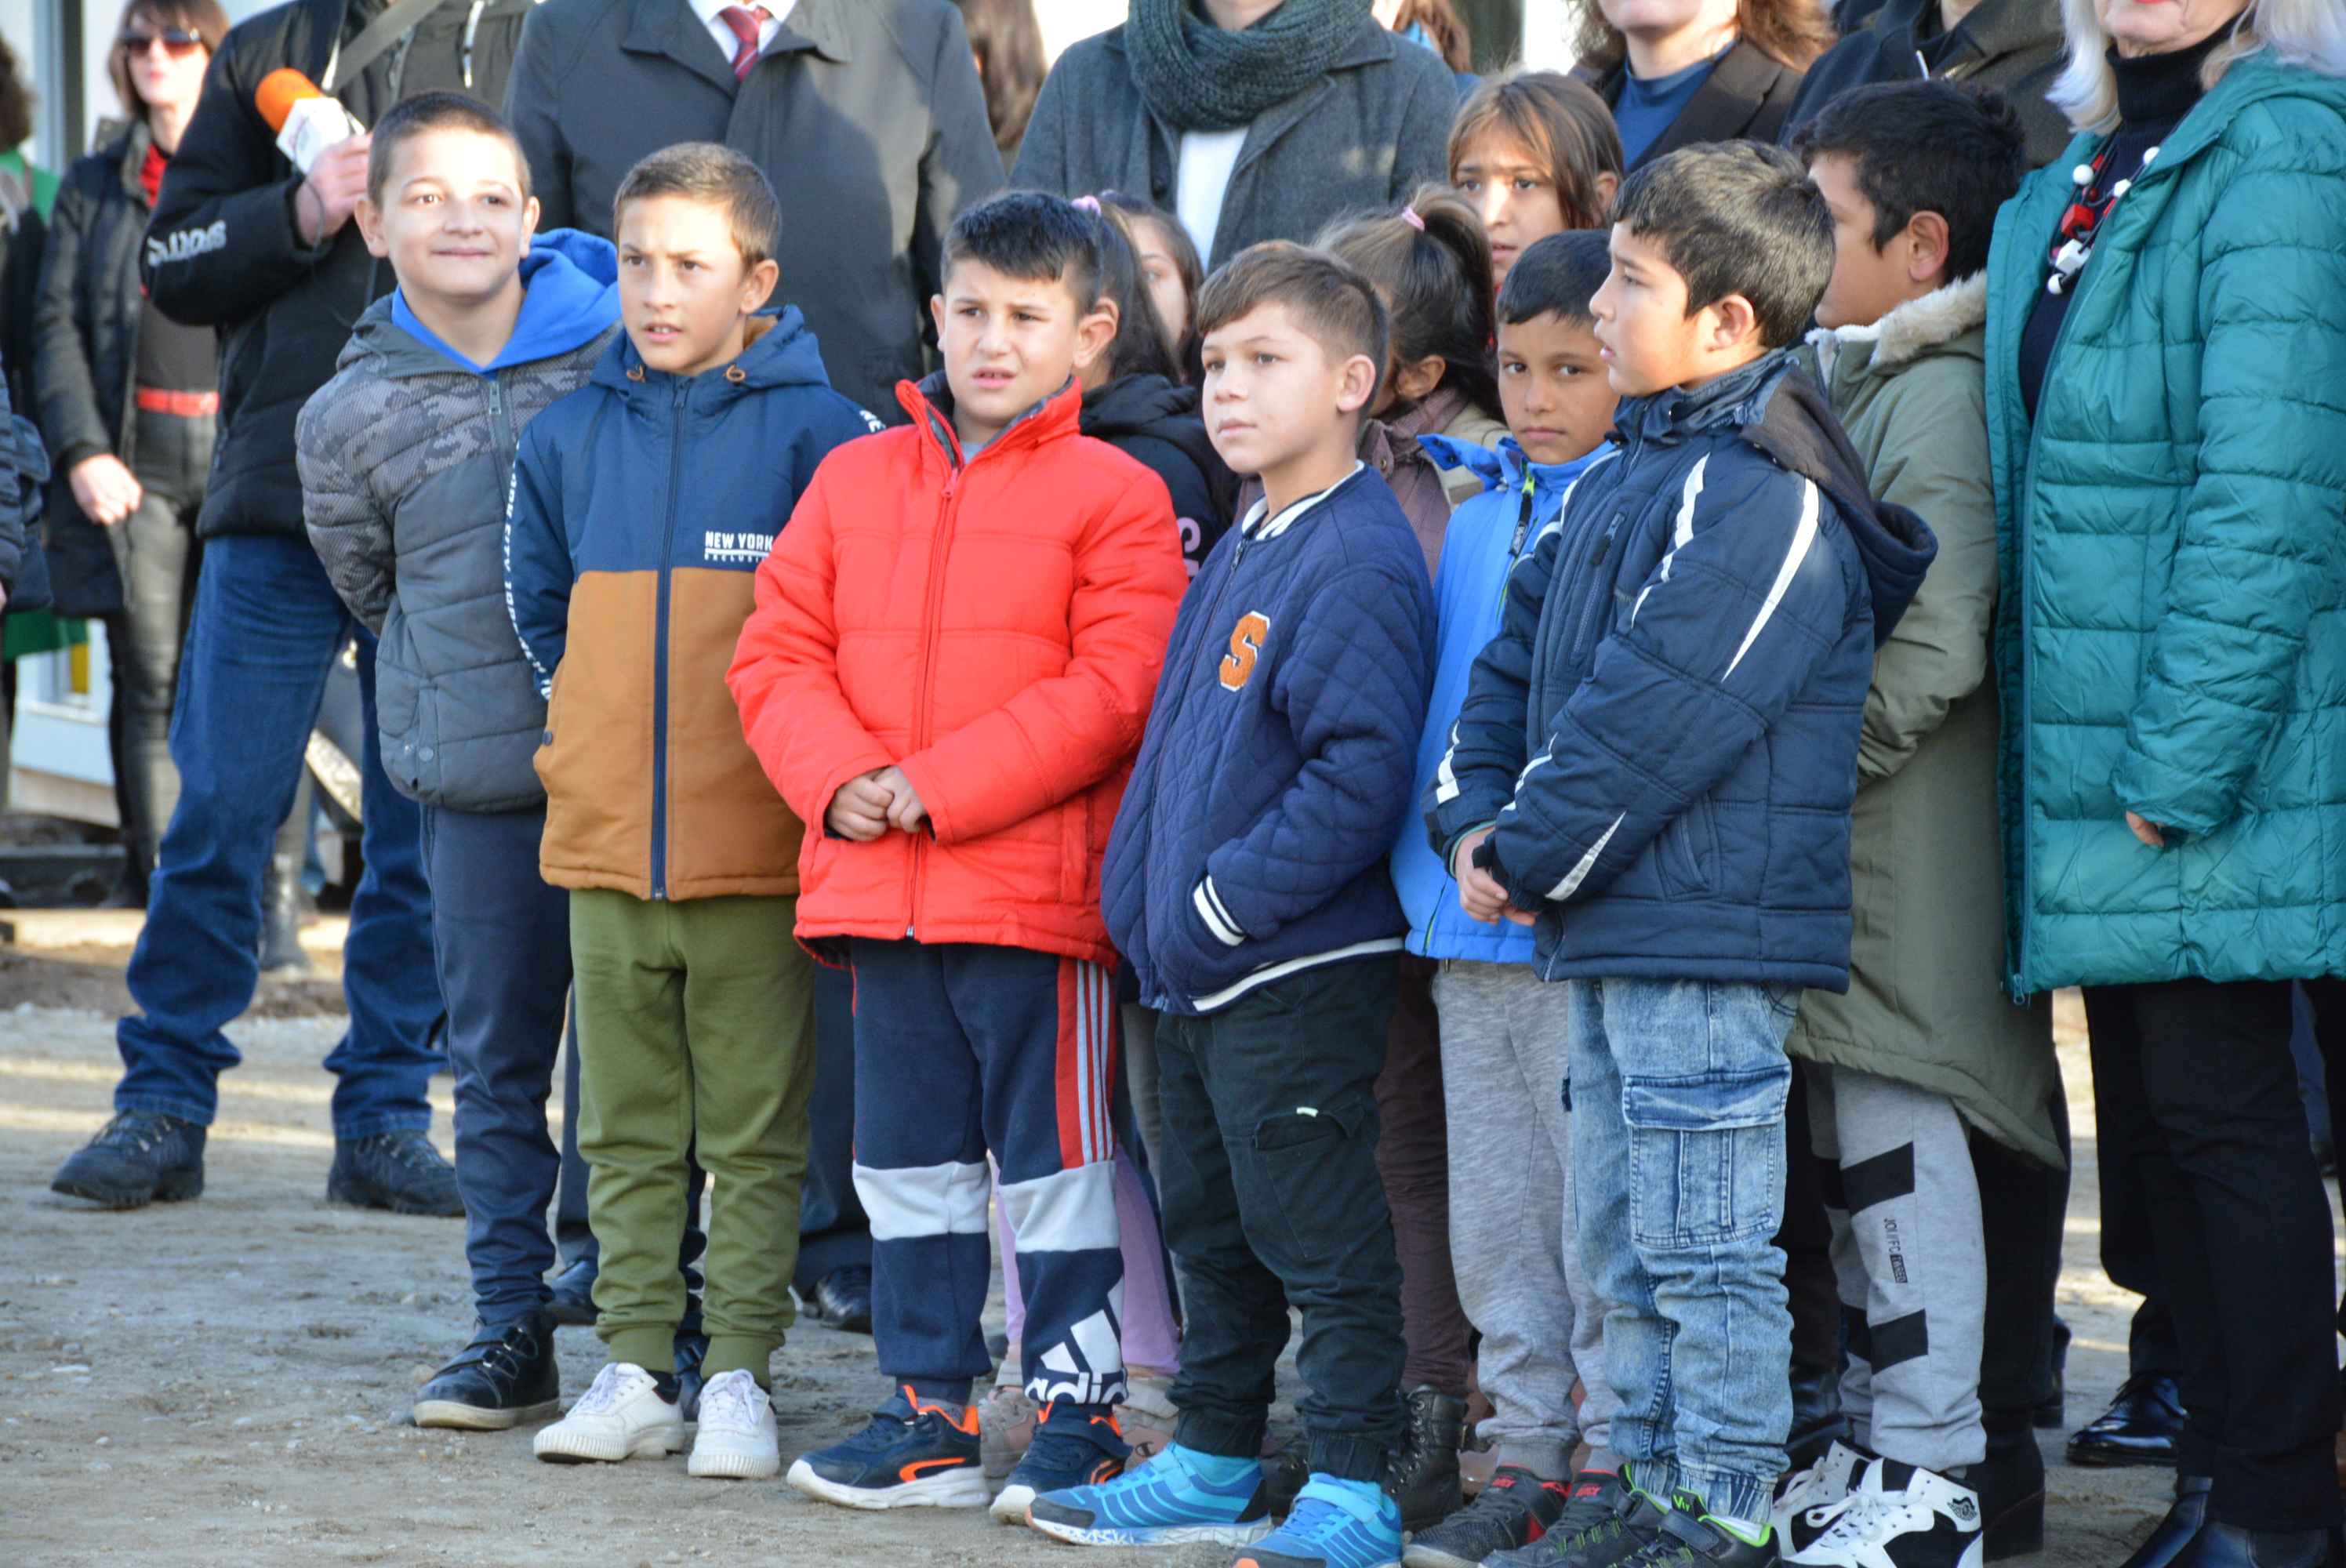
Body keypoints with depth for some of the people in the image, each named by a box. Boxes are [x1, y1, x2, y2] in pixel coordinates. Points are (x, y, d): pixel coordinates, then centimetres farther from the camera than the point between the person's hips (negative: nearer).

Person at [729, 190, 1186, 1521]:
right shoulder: (856, 480, 12)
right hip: (878, 887, 6)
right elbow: (781, 650, 11)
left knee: (1055, 1159, 0)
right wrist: (838, 777, -8)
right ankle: (930, 1412, 20)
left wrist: (939, 786, -17)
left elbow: (1115, 688, -13)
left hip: (1039, 888, -5)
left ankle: (1081, 1413, 8)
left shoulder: (1113, 497, -4)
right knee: (910, 1159, 12)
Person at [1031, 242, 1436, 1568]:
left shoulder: (1359, 561, -16)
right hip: (1198, 968, 10)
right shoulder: (1240, 552, 15)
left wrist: (1227, 899, -20)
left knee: (1322, 1238, -4)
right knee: (1215, 1232, 18)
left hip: (1301, 969, -10)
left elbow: (1359, 778, -23)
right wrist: (1150, 895, 14)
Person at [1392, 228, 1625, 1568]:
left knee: (1603, 1207, -3)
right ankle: (1531, 1453, 20)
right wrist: (1447, 847, 12)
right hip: (1470, 926, 7)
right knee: (1494, 1214, 12)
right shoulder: (1478, 515, 14)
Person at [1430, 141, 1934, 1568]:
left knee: (1706, 1251, -5)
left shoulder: (1768, 501, -16)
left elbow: (1661, 715, -21)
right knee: (1625, 1250, 16)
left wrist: (1530, 857, -13)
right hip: (1610, 932, 10)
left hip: (1709, 937, -10)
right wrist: (1478, 821, 3)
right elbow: (1520, 654, 18)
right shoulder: (1633, 474, 15)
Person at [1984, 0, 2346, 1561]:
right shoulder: (2070, 189, 15)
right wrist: (2084, 759, 11)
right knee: (2150, 1111, 11)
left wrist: (2182, 756, -20)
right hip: (2102, 767, 8)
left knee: (2220, 1109, -4)